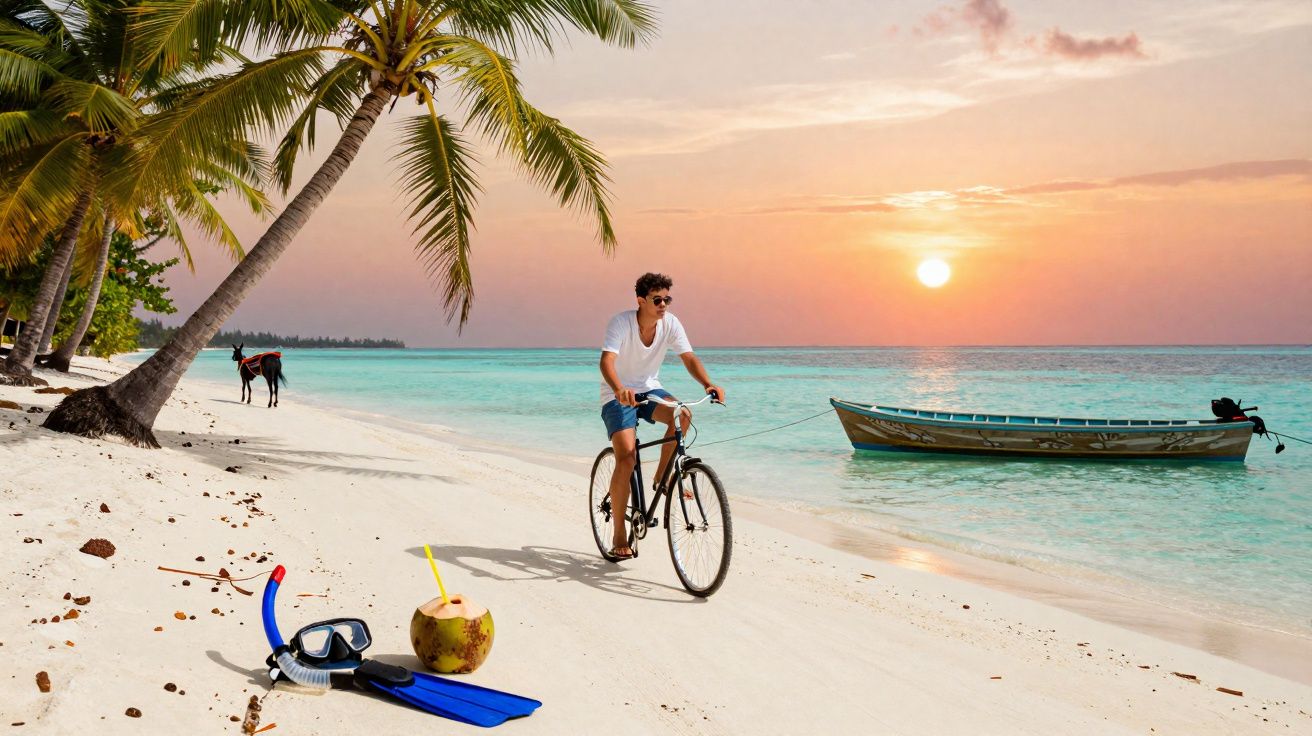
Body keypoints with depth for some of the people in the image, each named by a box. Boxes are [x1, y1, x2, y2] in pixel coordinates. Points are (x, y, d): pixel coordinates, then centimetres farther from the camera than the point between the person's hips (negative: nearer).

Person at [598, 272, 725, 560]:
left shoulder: (671, 323, -9)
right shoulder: (620, 323, -22)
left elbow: (689, 357, -14)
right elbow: (607, 361, -35)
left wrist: (708, 384, -33)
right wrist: (619, 389, -55)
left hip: (649, 389, 4)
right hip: (618, 396, -4)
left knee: (682, 414, -28)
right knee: (627, 458, -19)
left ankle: (662, 477, -6)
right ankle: (619, 536, -8)